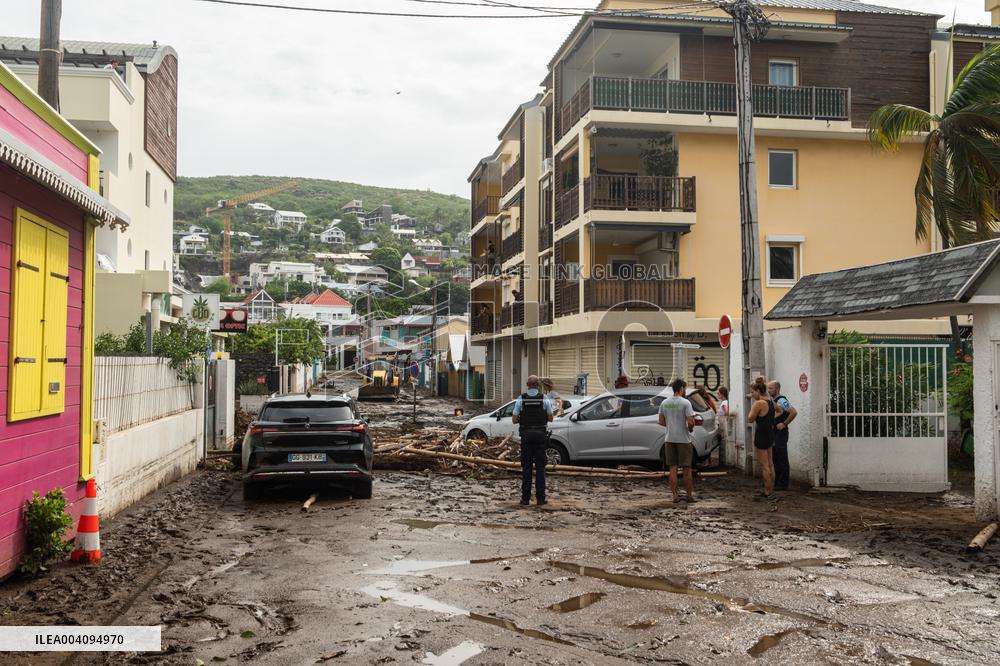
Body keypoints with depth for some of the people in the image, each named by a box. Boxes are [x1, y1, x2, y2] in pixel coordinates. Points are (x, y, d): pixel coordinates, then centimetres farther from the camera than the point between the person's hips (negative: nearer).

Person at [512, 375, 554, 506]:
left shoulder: (520, 400, -4)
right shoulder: (544, 399, -4)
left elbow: (514, 419, -4)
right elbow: (550, 418, 3)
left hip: (526, 435, 0)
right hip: (540, 435, 0)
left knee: (526, 467, 6)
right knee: (540, 466, 4)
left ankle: (525, 498, 5)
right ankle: (540, 498, 2)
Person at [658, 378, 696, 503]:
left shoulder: (664, 403, 4)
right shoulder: (685, 402, -11)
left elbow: (661, 421, 7)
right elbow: (690, 422, -17)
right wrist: (691, 428, 4)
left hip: (669, 439, 4)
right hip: (683, 439, -4)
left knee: (673, 468, 6)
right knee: (687, 469, 5)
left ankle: (675, 495, 6)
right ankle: (689, 495, 12)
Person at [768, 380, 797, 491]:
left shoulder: (781, 401, -15)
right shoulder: (772, 401, 13)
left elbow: (794, 412, -24)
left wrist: (784, 424, -18)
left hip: (780, 433, -10)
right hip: (773, 433, 10)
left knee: (781, 459, -4)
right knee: (775, 458, 14)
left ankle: (783, 484, 1)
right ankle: (776, 482, 22)